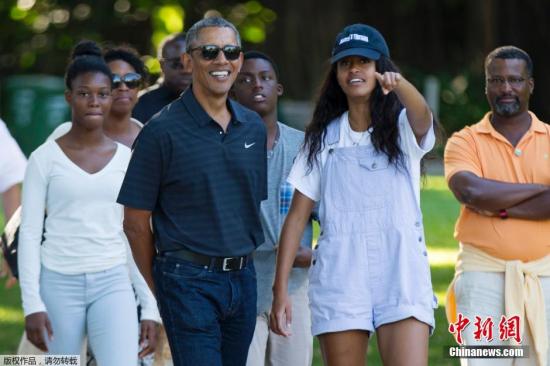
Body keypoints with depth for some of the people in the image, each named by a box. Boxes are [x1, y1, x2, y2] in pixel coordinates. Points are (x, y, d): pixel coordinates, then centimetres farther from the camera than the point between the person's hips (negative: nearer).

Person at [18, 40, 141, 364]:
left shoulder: (126, 159, 6)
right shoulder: (45, 158, -2)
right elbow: (30, 234, -2)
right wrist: (32, 304, -9)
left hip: (113, 283, 1)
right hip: (59, 284, -1)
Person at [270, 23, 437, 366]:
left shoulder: (403, 128, 6)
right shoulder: (323, 138, 13)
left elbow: (422, 116, -20)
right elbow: (297, 217, 10)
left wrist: (399, 84, -43)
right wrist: (280, 289, 2)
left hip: (401, 271, -2)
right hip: (339, 274, 2)